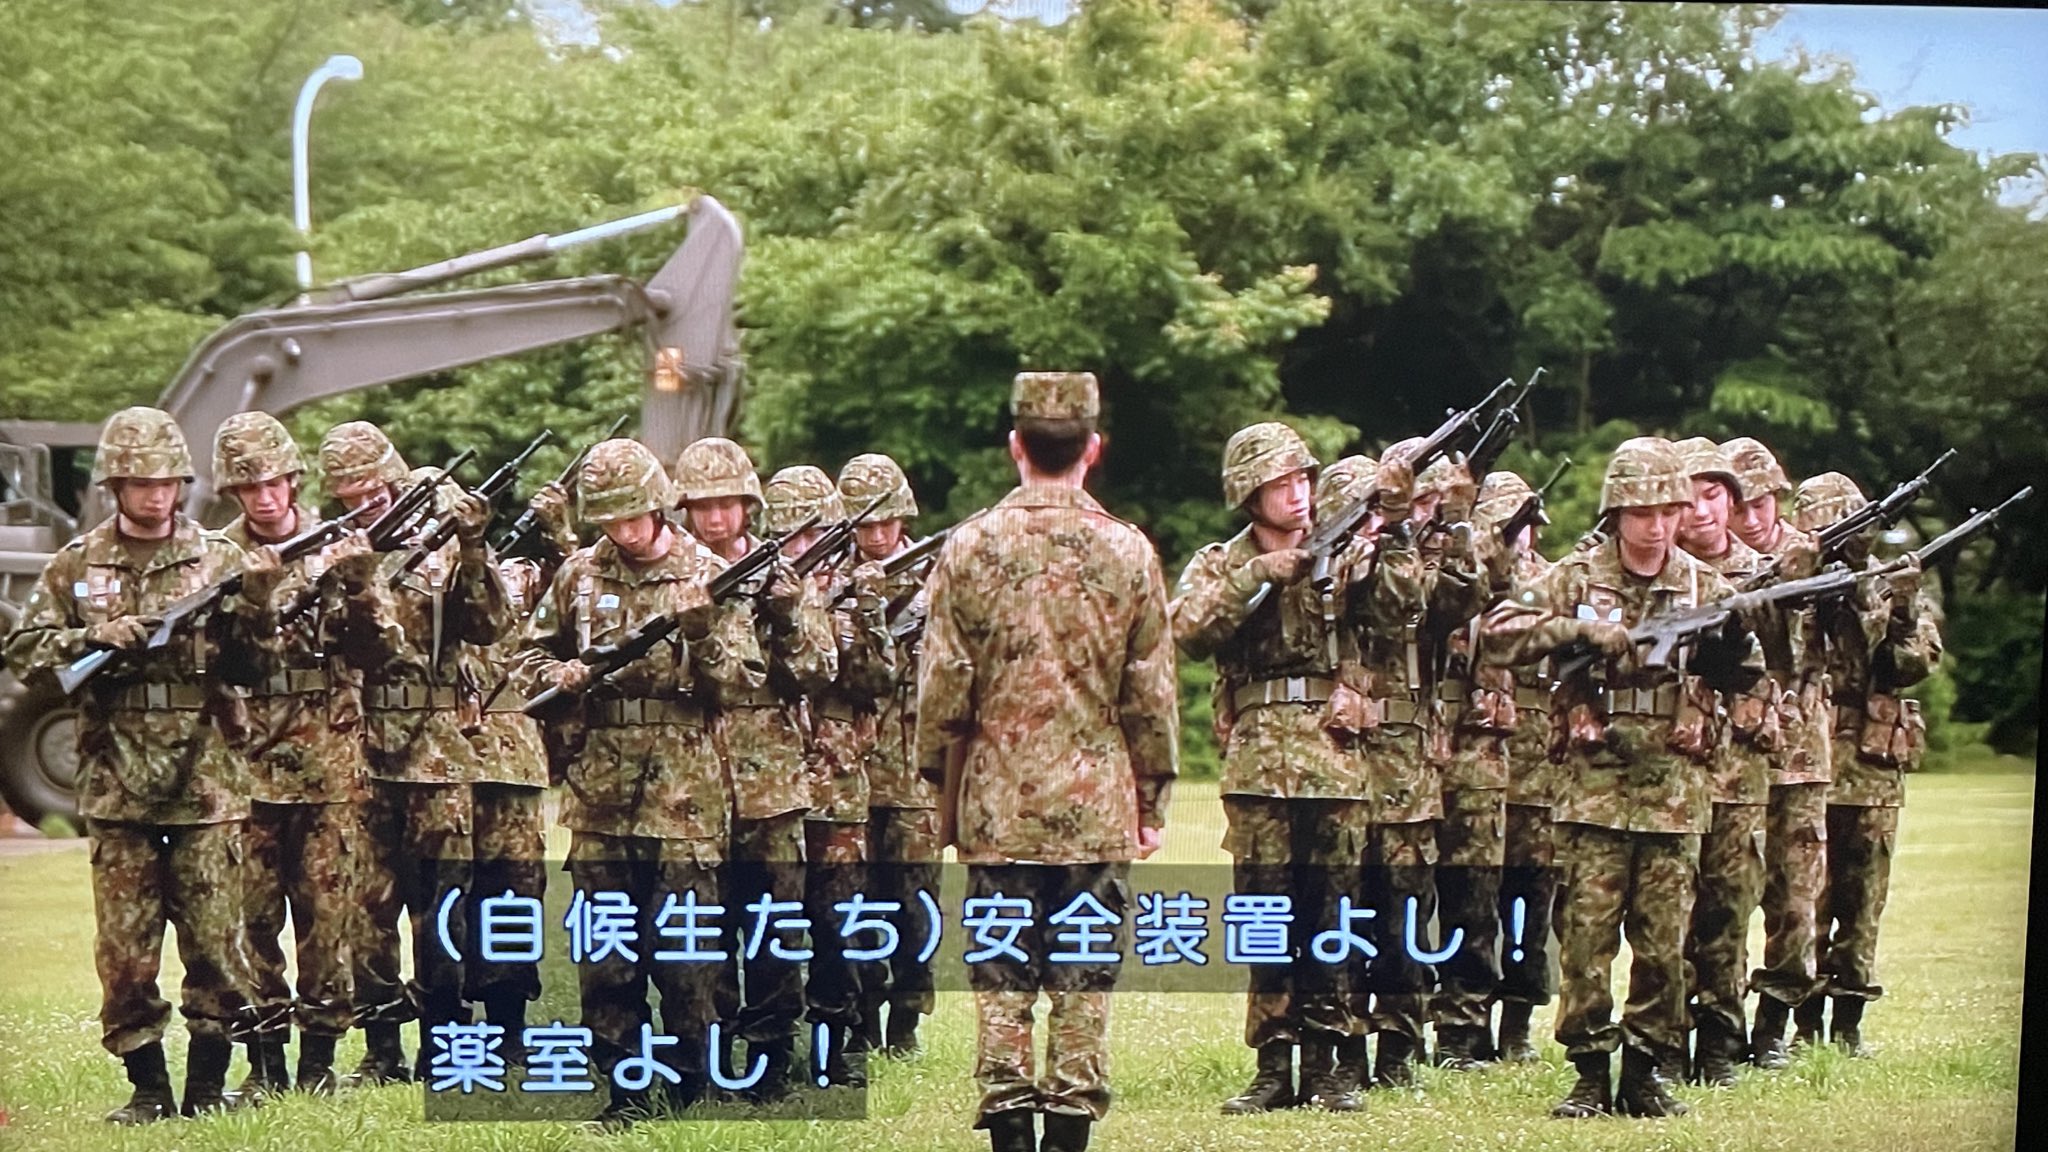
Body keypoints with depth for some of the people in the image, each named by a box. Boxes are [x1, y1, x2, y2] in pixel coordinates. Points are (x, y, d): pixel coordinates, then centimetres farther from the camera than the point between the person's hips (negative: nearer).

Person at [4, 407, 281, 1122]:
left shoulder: (218, 559, 5)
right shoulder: (77, 566, 7)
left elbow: (253, 664, 1)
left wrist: (258, 604, -18)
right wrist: (95, 637, -11)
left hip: (205, 782, -1)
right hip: (116, 787, 1)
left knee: (215, 940, -1)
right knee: (124, 948, 3)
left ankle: (208, 1083, 9)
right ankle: (147, 1086, 12)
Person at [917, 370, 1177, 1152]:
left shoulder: (969, 545, -3)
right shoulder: (1128, 551, -2)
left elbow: (941, 683, -1)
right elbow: (1151, 692, 1)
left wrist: (941, 782, 9)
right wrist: (1152, 795, 10)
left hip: (996, 800, 0)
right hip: (1097, 801, 0)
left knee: (1001, 977, 5)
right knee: (1085, 980, 5)